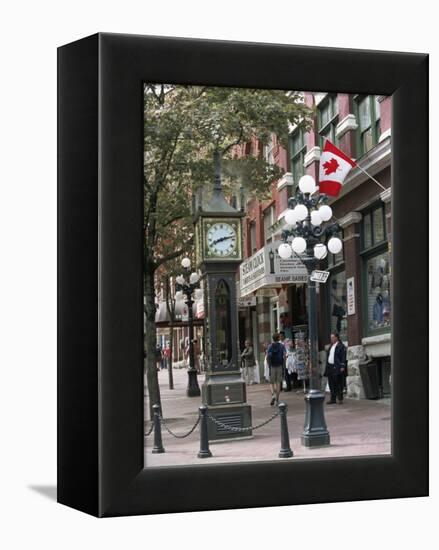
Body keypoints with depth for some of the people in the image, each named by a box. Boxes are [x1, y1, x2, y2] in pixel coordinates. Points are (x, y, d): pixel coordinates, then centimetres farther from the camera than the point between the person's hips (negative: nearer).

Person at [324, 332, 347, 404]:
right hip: (330, 367, 8)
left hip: (337, 367, -8)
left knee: (338, 384, -5)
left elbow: (343, 357, -11)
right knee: (331, 384, 9)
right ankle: (333, 399, 14)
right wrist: (327, 367, 16)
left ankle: (340, 398, 2)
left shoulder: (341, 346, -5)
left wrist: (342, 366, -19)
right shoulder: (331, 346, 19)